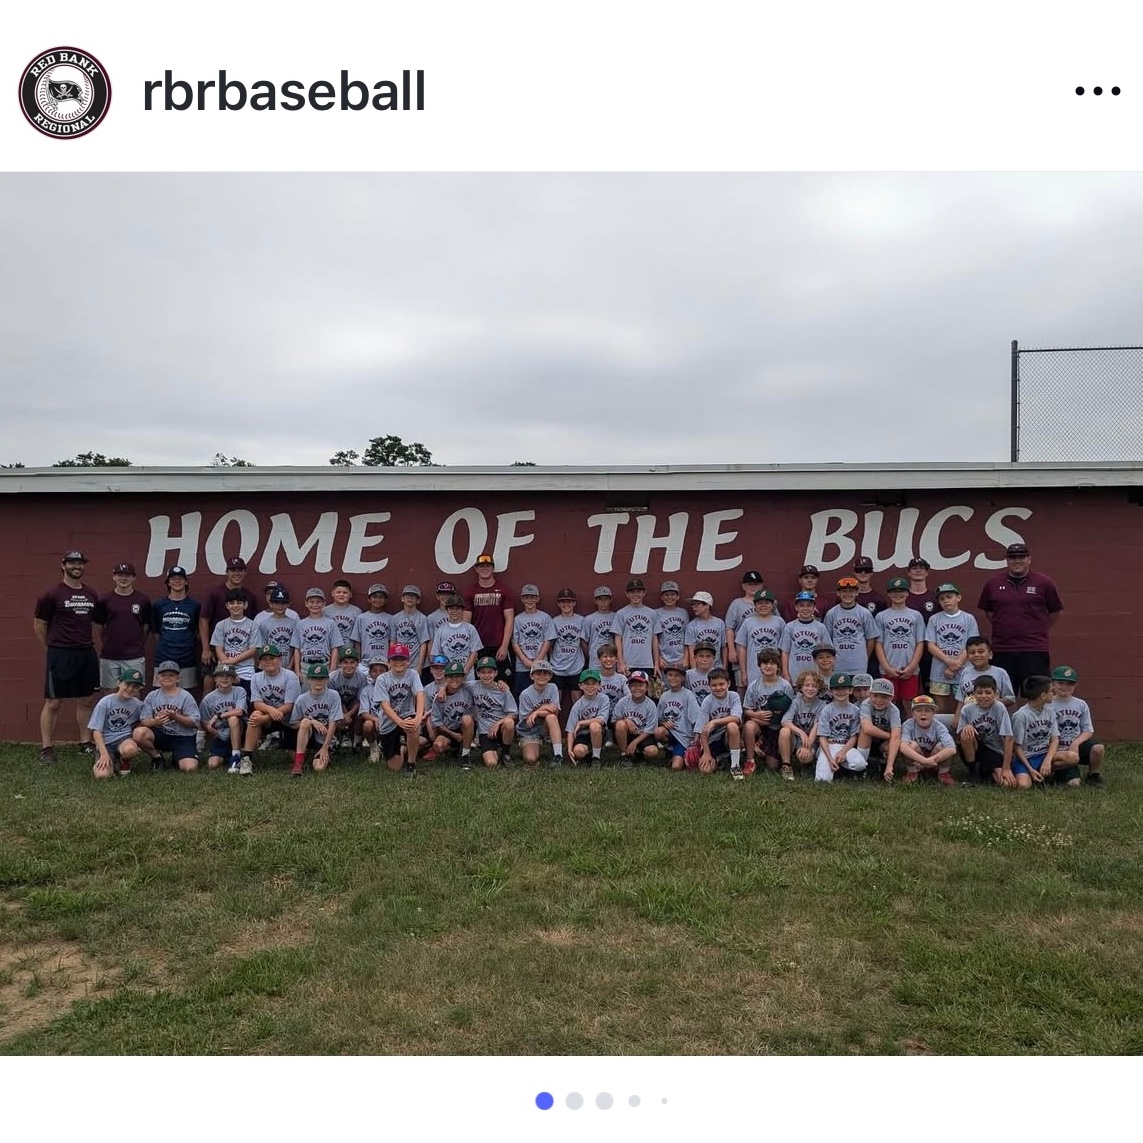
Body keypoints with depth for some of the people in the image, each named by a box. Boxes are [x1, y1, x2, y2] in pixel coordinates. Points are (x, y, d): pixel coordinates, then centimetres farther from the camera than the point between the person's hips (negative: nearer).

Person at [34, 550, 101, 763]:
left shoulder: (92, 595, 9)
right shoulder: (52, 595, -5)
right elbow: (39, 624, 1)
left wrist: (89, 644, 12)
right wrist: (51, 650, 6)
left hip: (87, 654, 5)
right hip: (60, 655, -5)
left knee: (86, 701, 10)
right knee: (52, 702, -1)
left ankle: (85, 742, 20)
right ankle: (46, 748, 7)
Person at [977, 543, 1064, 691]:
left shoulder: (1044, 583, 0)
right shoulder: (992, 583, 5)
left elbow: (1055, 612, 10)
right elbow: (987, 611, 18)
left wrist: (1039, 631, 9)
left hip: (1034, 651, -2)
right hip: (1001, 650, 2)